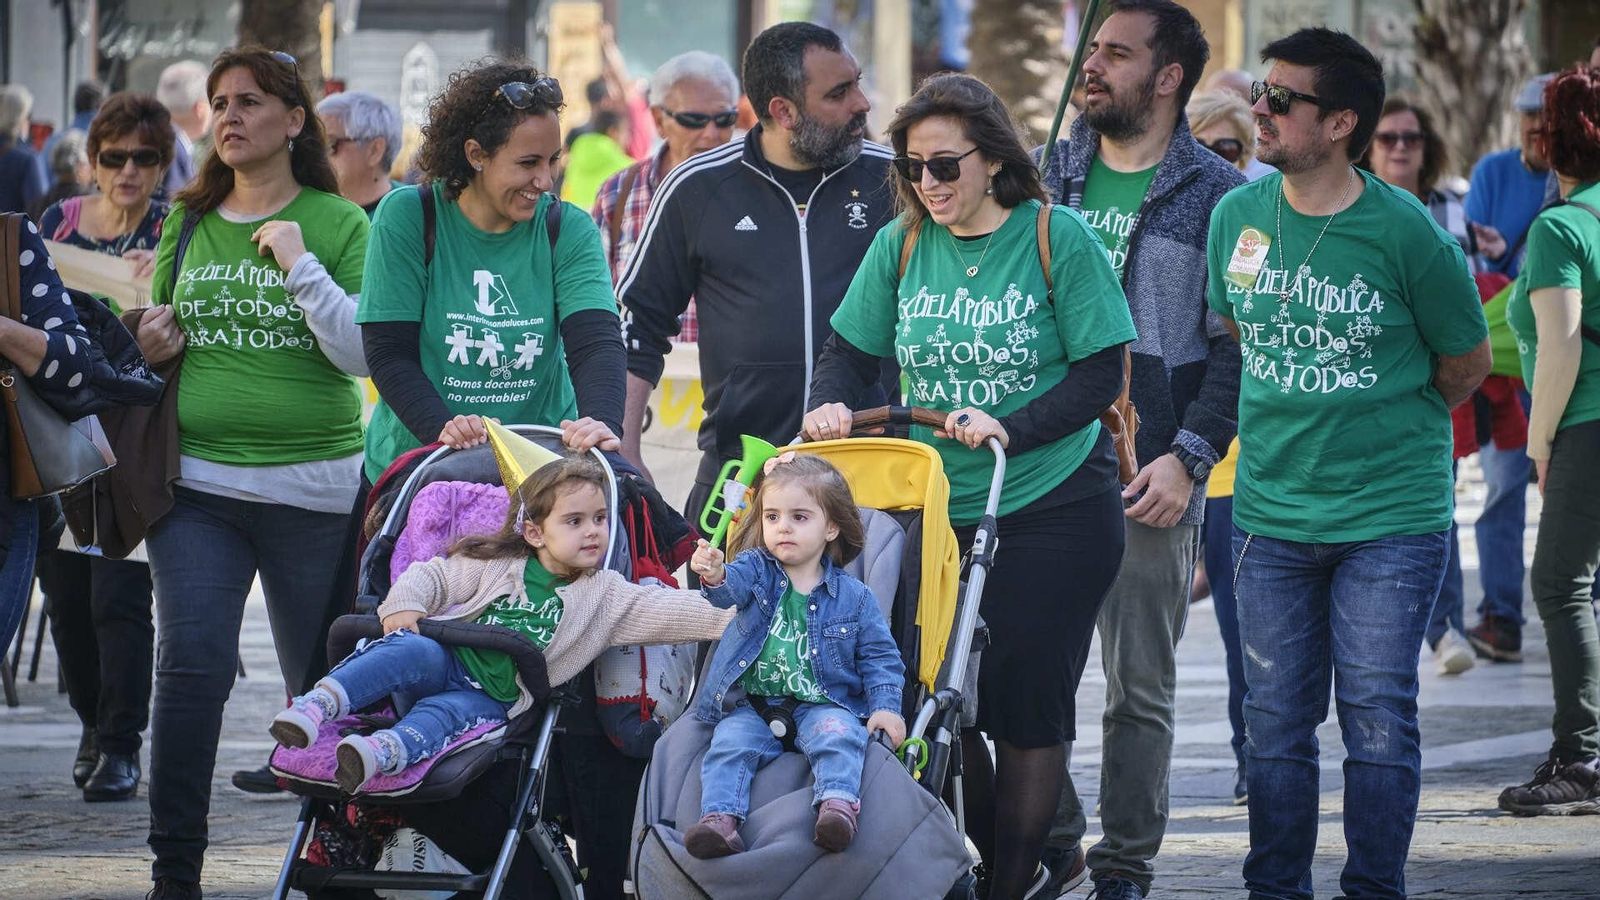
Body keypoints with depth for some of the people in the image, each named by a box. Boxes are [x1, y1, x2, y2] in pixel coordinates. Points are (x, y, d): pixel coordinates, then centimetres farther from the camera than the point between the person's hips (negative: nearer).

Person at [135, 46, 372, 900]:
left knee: (323, 680, 5)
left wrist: (299, 263, -16)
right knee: (191, 663, -11)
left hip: (313, 486, -2)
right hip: (196, 482, 2)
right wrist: (151, 344, -1)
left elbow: (362, 353, -8)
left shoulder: (338, 223, 0)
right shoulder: (189, 223, 11)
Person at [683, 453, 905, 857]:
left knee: (838, 734, -32)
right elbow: (734, 587, -16)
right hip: (751, 705, 1)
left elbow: (879, 657, 8)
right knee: (729, 745, -25)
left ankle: (838, 805, -47)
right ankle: (720, 821, -38)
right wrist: (715, 577, -41)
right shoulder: (757, 569, 7)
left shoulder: (853, 596, 5)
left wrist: (885, 705, -9)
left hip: (820, 704, -1)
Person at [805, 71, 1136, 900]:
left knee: (1026, 707, -2)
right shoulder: (902, 243, 5)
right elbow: (850, 353, 8)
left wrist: (1009, 428, -23)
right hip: (935, 511, 4)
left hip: (1052, 512, -4)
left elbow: (1099, 372, -10)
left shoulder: (1058, 238, -7)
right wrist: (830, 404, -14)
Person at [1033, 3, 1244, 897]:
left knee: (1141, 688, 2)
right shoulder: (1047, 177, 12)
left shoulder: (1217, 194, 0)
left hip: (1151, 479, -3)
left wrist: (1189, 456, -13)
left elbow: (1235, 345, -4)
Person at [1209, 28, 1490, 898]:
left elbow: (1467, 361, 2)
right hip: (1271, 510, 4)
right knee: (1275, 719, 7)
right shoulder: (1236, 216, 1)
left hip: (1390, 519, -4)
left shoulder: (1405, 232, -12)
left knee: (1377, 717, -4)